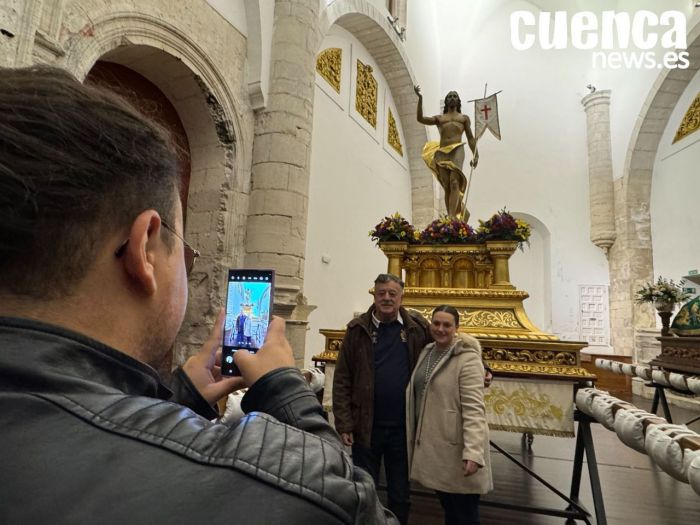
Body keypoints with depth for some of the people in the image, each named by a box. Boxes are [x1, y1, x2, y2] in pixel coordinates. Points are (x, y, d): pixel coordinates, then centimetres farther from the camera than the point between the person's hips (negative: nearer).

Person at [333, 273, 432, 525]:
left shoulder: (418, 327, -3)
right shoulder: (357, 329, -7)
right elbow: (342, 381, -6)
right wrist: (344, 424, -9)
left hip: (404, 427, 1)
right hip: (366, 426, -1)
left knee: (400, 494, 19)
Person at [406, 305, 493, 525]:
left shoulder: (468, 359, -16)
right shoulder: (426, 352, 6)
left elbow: (474, 410, -22)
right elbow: (417, 395, 13)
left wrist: (473, 453, -28)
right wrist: (416, 437, 13)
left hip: (456, 448, -6)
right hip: (432, 444, 7)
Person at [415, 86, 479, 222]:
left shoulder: (464, 118, 22)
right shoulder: (439, 118, 23)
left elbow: (470, 138, 16)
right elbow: (420, 118, 7)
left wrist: (475, 155, 3)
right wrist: (420, 98, -1)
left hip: (457, 150, -2)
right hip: (441, 153, 3)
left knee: (454, 183, -21)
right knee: (447, 187, -5)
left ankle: (452, 217, -34)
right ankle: (459, 212, -1)